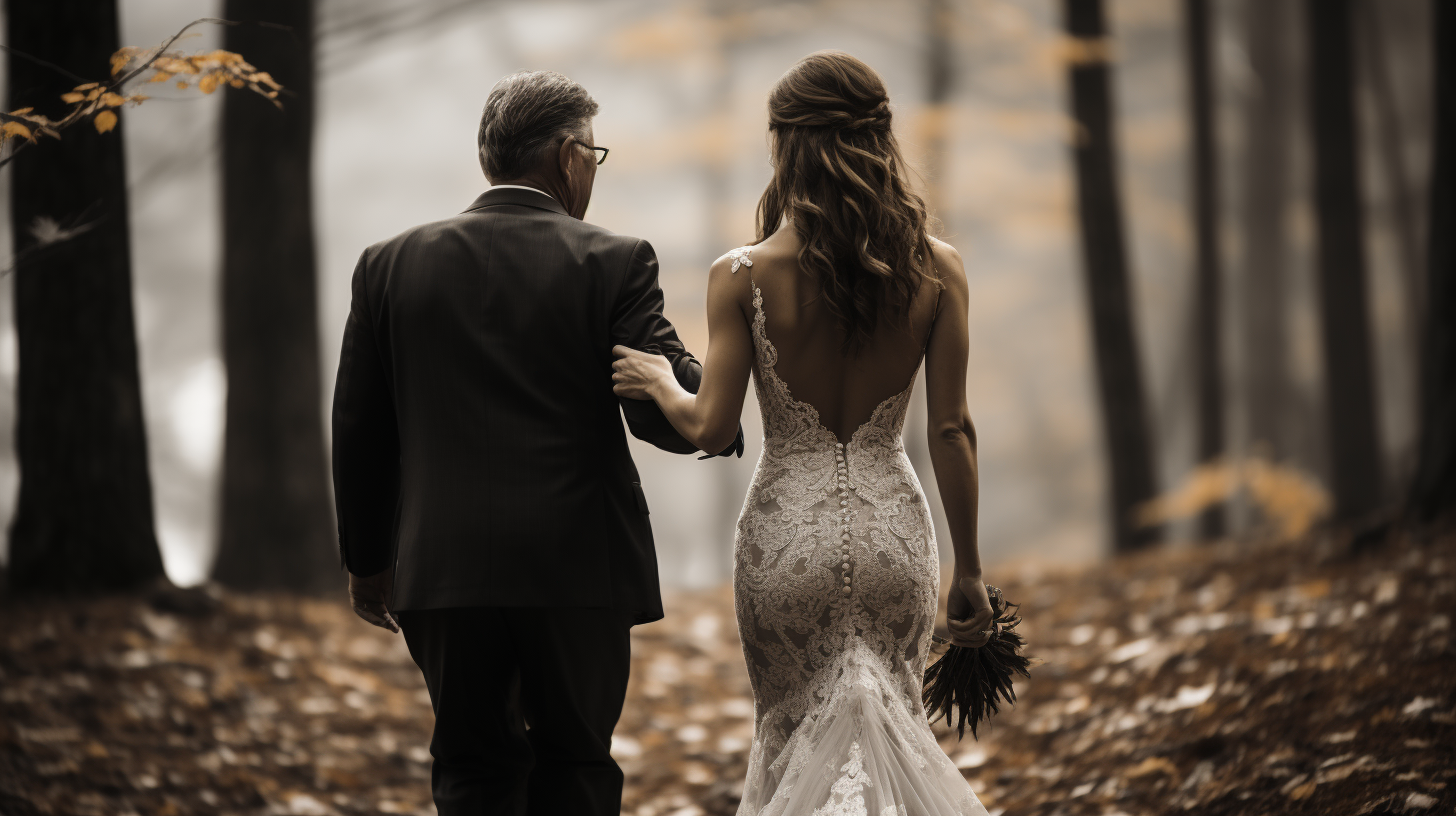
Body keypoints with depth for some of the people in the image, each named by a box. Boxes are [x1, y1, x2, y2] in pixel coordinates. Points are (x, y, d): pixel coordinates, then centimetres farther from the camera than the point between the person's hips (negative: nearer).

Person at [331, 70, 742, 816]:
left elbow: (359, 432, 8)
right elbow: (668, 412, -11)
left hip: (443, 567, 2)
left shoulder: (391, 265, 4)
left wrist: (368, 560, 18)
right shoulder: (614, 263, -5)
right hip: (579, 562, -2)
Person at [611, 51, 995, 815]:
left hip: (789, 530, -1)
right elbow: (950, 430, -3)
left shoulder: (743, 277, -10)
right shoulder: (935, 270, -5)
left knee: (793, 734, 16)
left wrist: (658, 381, 10)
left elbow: (710, 428, -11)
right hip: (893, 528, 1)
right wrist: (968, 571, 5)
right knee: (893, 725, 17)